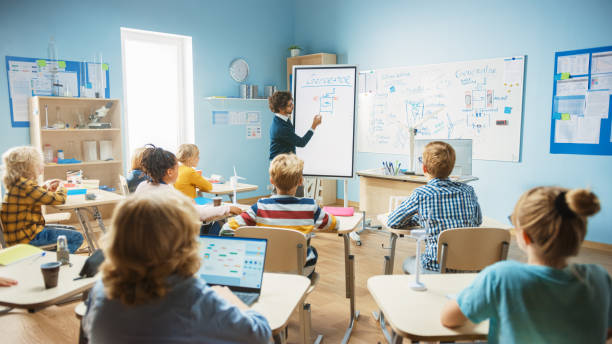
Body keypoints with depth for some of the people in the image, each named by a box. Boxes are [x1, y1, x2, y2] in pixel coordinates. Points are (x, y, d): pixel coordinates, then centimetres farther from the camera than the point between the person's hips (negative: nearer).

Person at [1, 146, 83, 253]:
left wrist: (45, 187, 10)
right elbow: (59, 199, -22)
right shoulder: (26, 186, -24)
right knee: (77, 237, -12)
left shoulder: (18, 183, 7)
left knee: (72, 231, 18)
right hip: (26, 238, -10)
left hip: (23, 230, 10)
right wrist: (61, 188, 0)